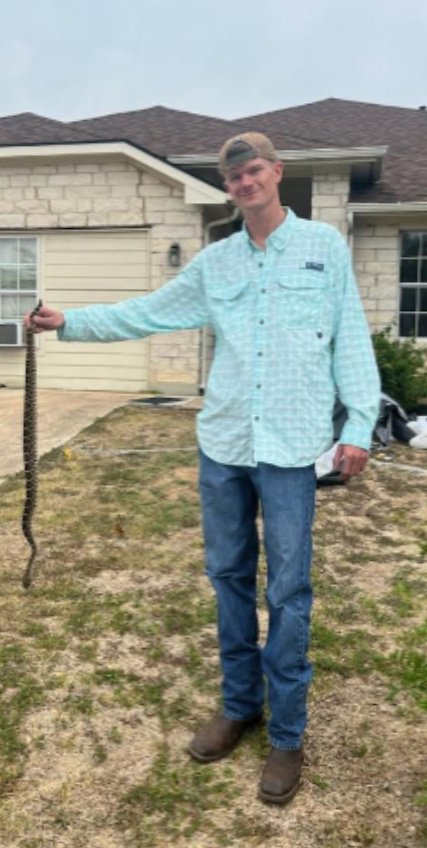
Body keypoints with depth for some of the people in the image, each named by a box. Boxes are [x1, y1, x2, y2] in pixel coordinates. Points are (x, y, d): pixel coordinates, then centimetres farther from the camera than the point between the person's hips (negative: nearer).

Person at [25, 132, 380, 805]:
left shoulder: (325, 246, 4)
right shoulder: (214, 262, 11)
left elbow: (351, 340, 1)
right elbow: (145, 314, 14)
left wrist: (358, 424, -5)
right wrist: (69, 322, 9)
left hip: (290, 448, -3)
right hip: (222, 445, 4)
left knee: (287, 591, 2)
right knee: (229, 577, 13)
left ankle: (287, 734, 19)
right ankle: (240, 705, 32)